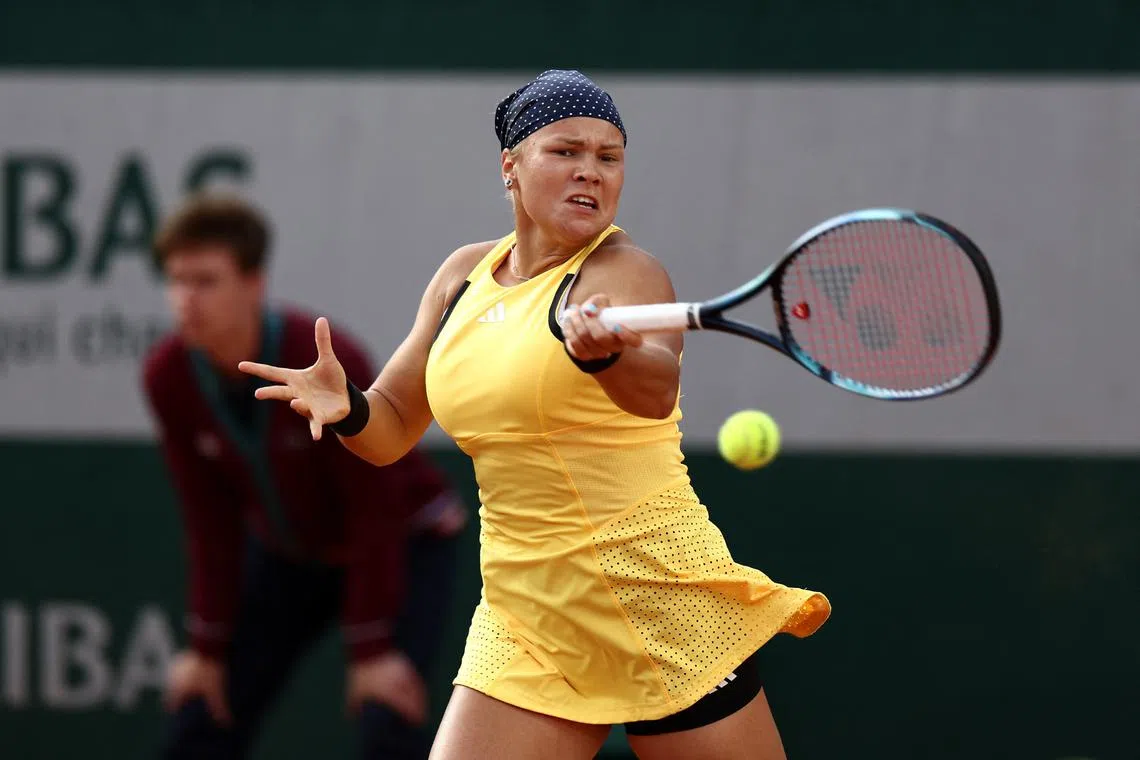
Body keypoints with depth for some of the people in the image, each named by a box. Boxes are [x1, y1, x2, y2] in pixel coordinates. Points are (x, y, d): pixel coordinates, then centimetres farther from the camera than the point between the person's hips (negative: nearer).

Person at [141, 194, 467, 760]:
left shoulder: (329, 363, -32)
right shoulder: (168, 378, -18)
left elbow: (373, 513, -25)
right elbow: (211, 521, -8)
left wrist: (373, 648, -24)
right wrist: (208, 646, -6)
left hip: (404, 542, -5)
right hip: (288, 552, 5)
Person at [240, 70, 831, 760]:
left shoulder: (626, 273, -10)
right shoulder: (464, 276, 9)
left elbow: (658, 389, -32)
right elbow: (392, 429, 17)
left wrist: (604, 352, -54)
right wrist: (346, 406, -5)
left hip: (657, 597, -5)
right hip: (521, 612, 5)